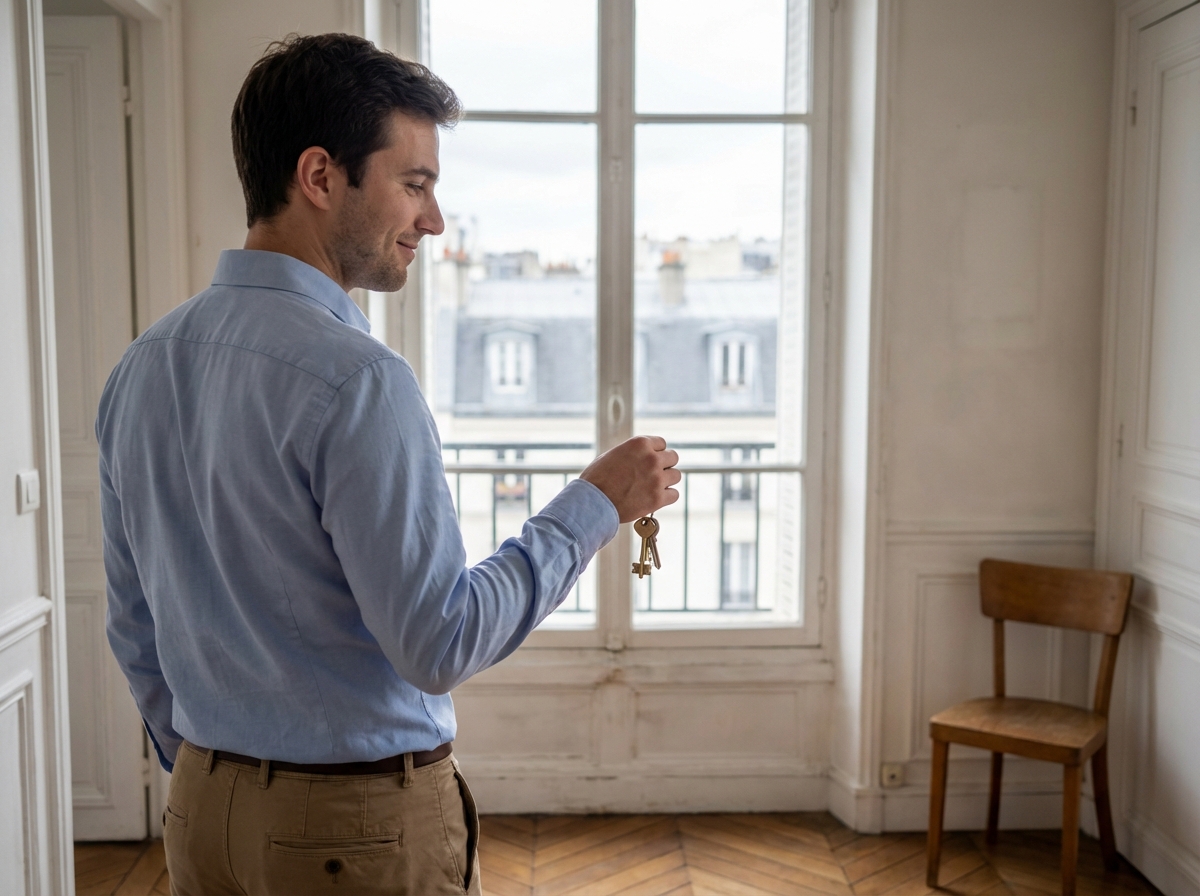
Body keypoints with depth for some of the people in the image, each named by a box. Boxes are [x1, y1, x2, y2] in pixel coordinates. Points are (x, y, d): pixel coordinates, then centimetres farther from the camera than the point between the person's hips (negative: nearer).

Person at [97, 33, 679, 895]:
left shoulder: (144, 365, 1)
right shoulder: (356, 381, -24)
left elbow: (133, 628, 9)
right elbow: (439, 644, -23)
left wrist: (207, 783, 19)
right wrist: (593, 506, -14)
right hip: (362, 824, -7)